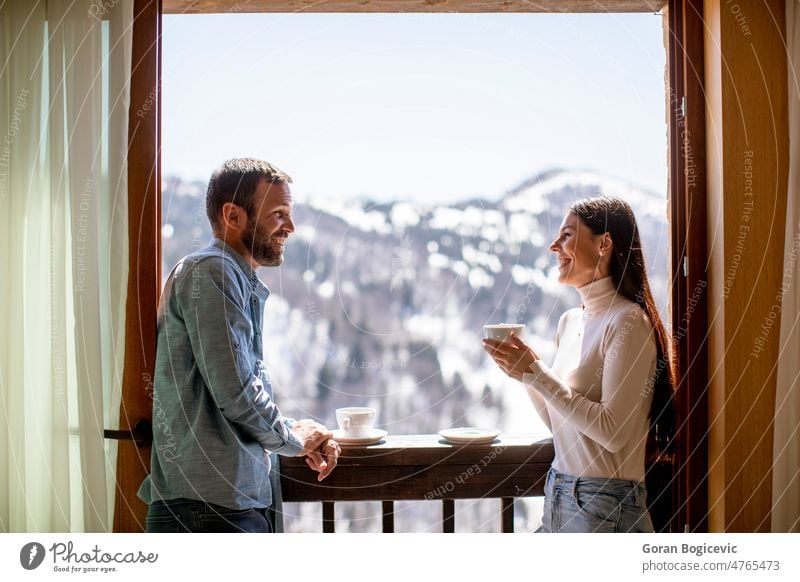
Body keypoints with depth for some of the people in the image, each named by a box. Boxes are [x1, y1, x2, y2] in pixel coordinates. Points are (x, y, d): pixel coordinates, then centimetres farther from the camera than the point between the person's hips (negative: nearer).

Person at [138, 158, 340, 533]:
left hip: (244, 504, 10)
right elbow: (234, 390, -18)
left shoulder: (244, 285, 21)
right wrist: (292, 438, -1)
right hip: (208, 505, -10)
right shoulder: (211, 271, -10)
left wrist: (308, 439, 7)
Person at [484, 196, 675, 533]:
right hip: (558, 495, 7)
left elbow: (613, 431, -22)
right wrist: (523, 372, -1)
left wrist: (536, 372, -19)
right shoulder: (569, 321, 9)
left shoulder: (628, 321, -15)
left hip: (605, 505, -7)